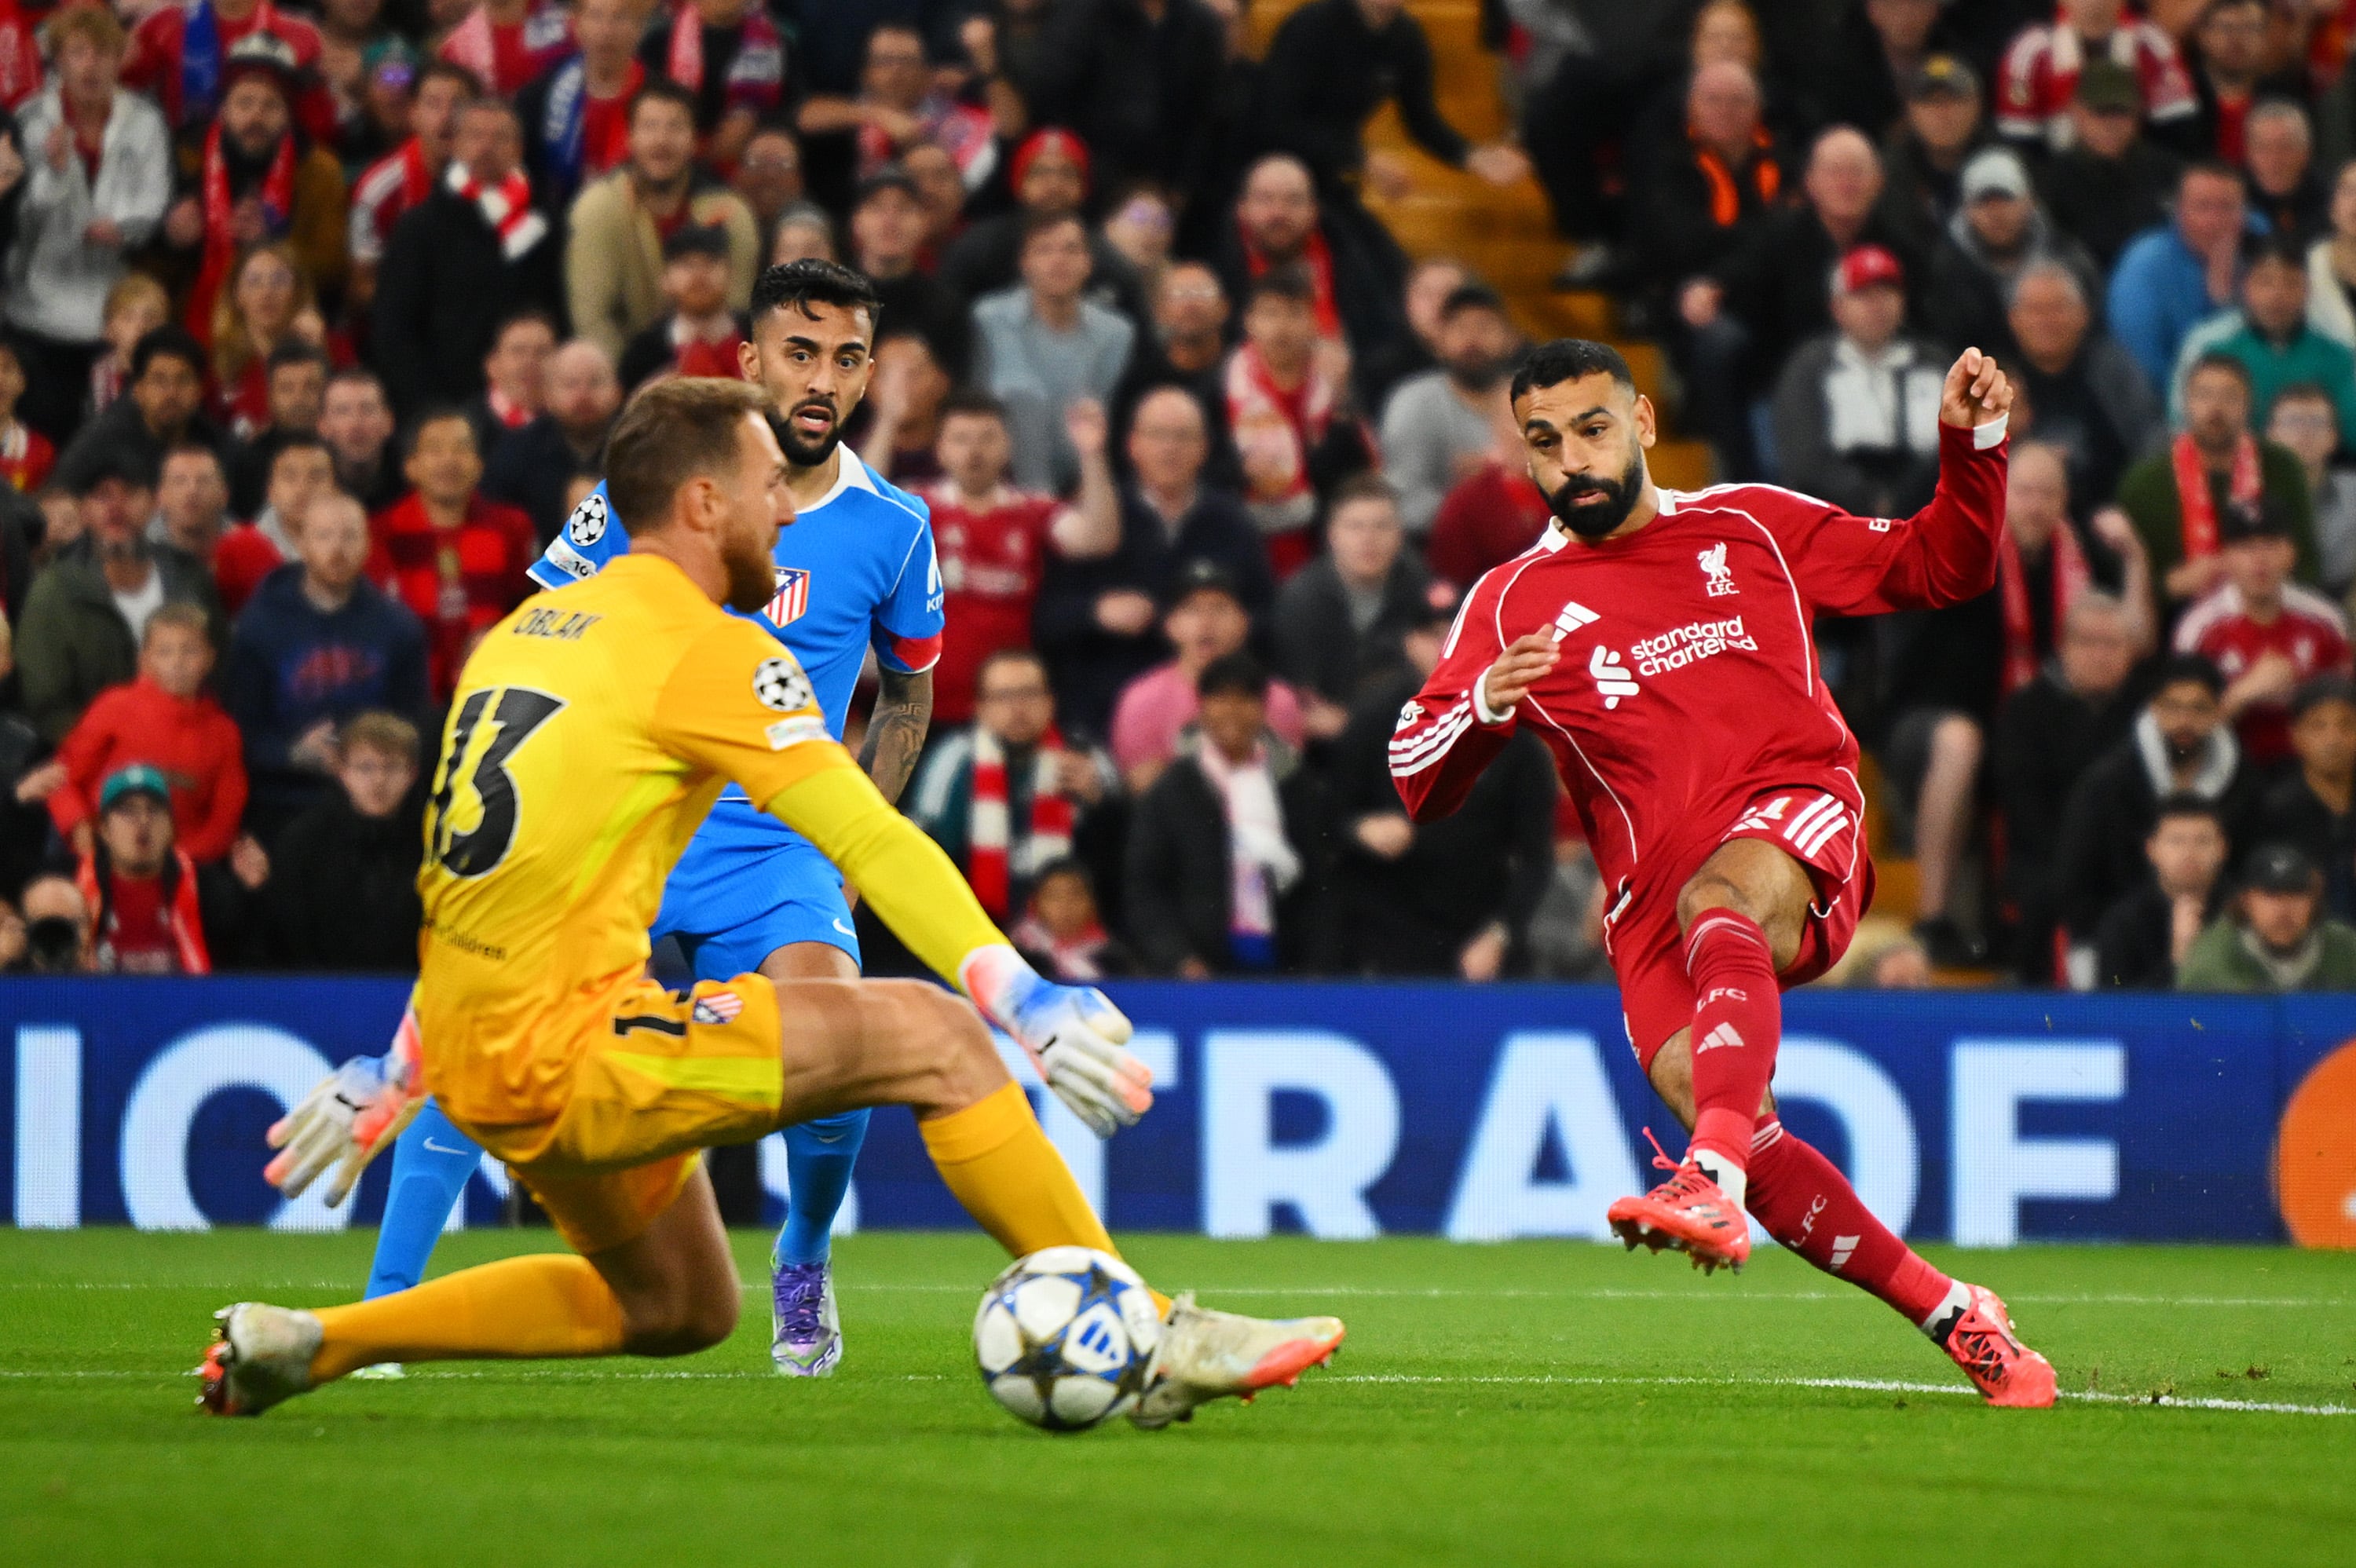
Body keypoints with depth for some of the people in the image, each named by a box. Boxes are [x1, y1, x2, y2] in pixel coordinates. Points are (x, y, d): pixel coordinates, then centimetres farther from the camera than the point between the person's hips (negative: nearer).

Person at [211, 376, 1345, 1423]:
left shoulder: (527, 631, 18)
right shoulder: (705, 649, -8)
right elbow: (872, 844, -16)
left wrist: (392, 1077, 34)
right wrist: (1029, 1007, -20)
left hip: (479, 1061, 9)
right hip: (566, 1043, -9)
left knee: (679, 1312, 23)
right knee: (930, 1036, -10)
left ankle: (302, 1343, 22)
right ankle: (1153, 1342, -13)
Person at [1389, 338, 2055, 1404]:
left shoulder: (1753, 525, 17)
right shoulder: (1513, 604, 14)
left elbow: (1936, 568, 24)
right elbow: (1416, 785, 10)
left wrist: (1972, 445, 7)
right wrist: (1481, 708, -11)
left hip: (1799, 837, -1)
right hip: (1653, 903, 1)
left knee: (1718, 901, -38)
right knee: (1711, 1106, -23)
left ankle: (1714, 1185, -60)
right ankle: (1956, 1318, -11)